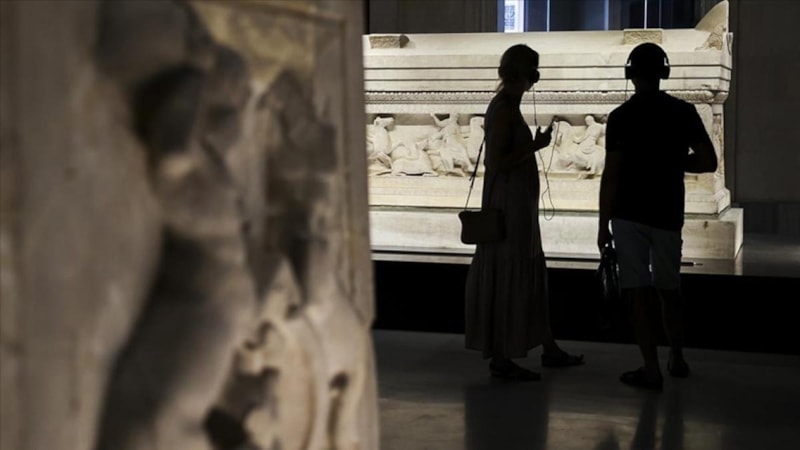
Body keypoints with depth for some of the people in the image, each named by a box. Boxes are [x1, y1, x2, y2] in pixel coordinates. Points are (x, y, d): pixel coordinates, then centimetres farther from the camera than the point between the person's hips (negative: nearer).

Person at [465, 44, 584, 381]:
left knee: (532, 276, 16)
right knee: (507, 278, -4)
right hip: (508, 205, -10)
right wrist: (535, 146, -17)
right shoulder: (503, 109, -17)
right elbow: (496, 163, -22)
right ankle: (500, 360, 4)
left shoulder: (508, 106, 13)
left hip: (519, 207, 10)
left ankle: (549, 350, 26)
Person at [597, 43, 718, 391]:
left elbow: (611, 175, -10)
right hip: (667, 215, 3)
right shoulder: (683, 112, 0)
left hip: (628, 216, -3)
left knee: (638, 291, 0)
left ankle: (651, 370, -1)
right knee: (669, 288, 18)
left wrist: (603, 225, -4)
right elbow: (708, 162, -1)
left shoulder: (620, 117, -7)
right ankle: (677, 359, 29)